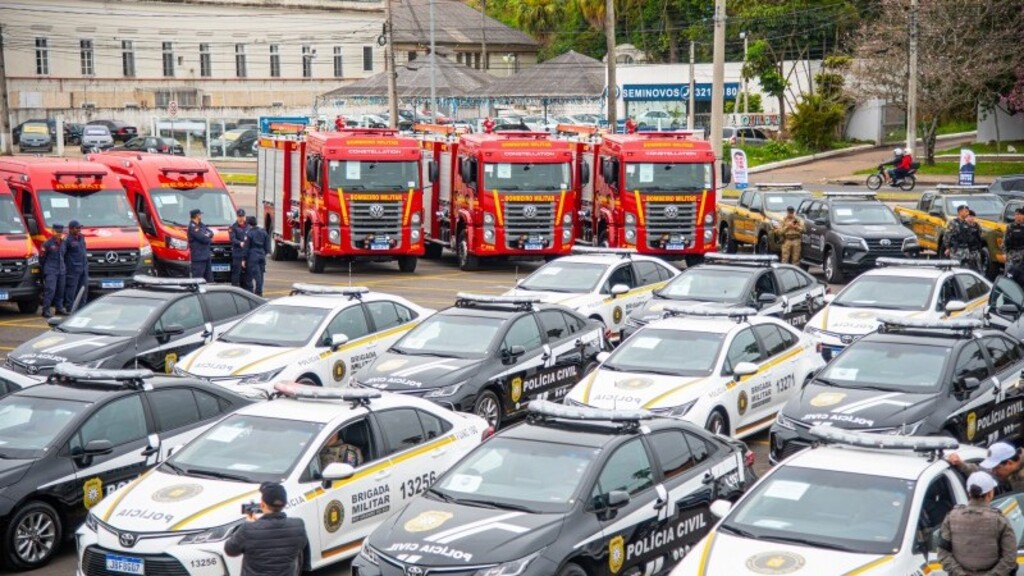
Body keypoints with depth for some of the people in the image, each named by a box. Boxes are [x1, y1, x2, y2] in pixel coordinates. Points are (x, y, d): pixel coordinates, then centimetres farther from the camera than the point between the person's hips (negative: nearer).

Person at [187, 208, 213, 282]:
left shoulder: (201, 225, 14)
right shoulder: (192, 227, -15)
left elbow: (211, 233, 11)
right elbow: (203, 239, -20)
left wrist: (208, 235, -12)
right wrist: (209, 239, 0)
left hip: (206, 256, 10)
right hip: (198, 258, -10)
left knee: (209, 279, 14)